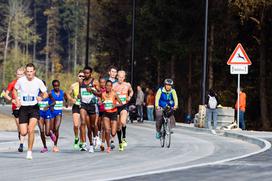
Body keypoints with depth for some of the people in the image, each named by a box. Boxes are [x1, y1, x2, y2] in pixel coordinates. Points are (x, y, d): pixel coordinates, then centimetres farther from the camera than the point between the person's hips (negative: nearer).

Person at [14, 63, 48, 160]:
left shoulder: (38, 82, -5)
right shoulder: (20, 80, -3)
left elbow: (45, 94, 6)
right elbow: (15, 90, 16)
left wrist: (41, 97, -17)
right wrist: (17, 100, 0)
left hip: (34, 108, -1)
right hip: (23, 108, 1)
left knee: (31, 130, -19)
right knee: (23, 133, -5)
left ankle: (29, 151, -6)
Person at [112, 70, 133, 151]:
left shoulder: (127, 85, 0)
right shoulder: (114, 86, -4)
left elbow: (131, 91, 21)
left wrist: (129, 97, 3)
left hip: (124, 106, -1)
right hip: (116, 107, 1)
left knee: (123, 122, -26)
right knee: (118, 126, 8)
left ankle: (124, 138, -6)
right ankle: (120, 143, 23)